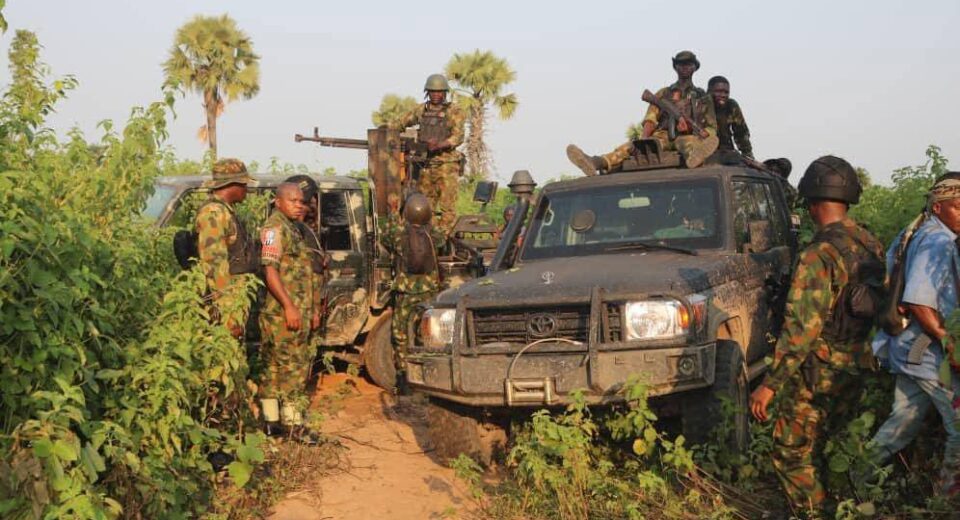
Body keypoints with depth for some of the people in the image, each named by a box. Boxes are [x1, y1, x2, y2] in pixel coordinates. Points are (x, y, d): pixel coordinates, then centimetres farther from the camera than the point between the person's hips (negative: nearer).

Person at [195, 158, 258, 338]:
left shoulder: (226, 211, 19)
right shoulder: (213, 213, -13)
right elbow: (213, 262, -20)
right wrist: (226, 308, -23)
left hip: (237, 295, 10)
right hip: (228, 298, -10)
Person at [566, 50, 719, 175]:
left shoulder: (703, 98, 21)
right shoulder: (663, 94, 23)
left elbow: (712, 127, 13)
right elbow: (650, 119, 8)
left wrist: (702, 136, -12)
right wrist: (643, 140, -13)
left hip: (690, 137, -1)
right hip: (663, 136, 1)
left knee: (687, 142, -39)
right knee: (634, 145, -28)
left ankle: (695, 156, -78)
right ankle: (597, 163, -54)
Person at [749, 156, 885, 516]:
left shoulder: (819, 255, -22)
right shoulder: (871, 247, 4)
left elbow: (802, 327, -25)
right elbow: (878, 307, 12)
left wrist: (770, 384, -22)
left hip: (818, 372, -8)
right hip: (856, 370, 8)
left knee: (793, 453, 3)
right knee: (821, 445, 22)